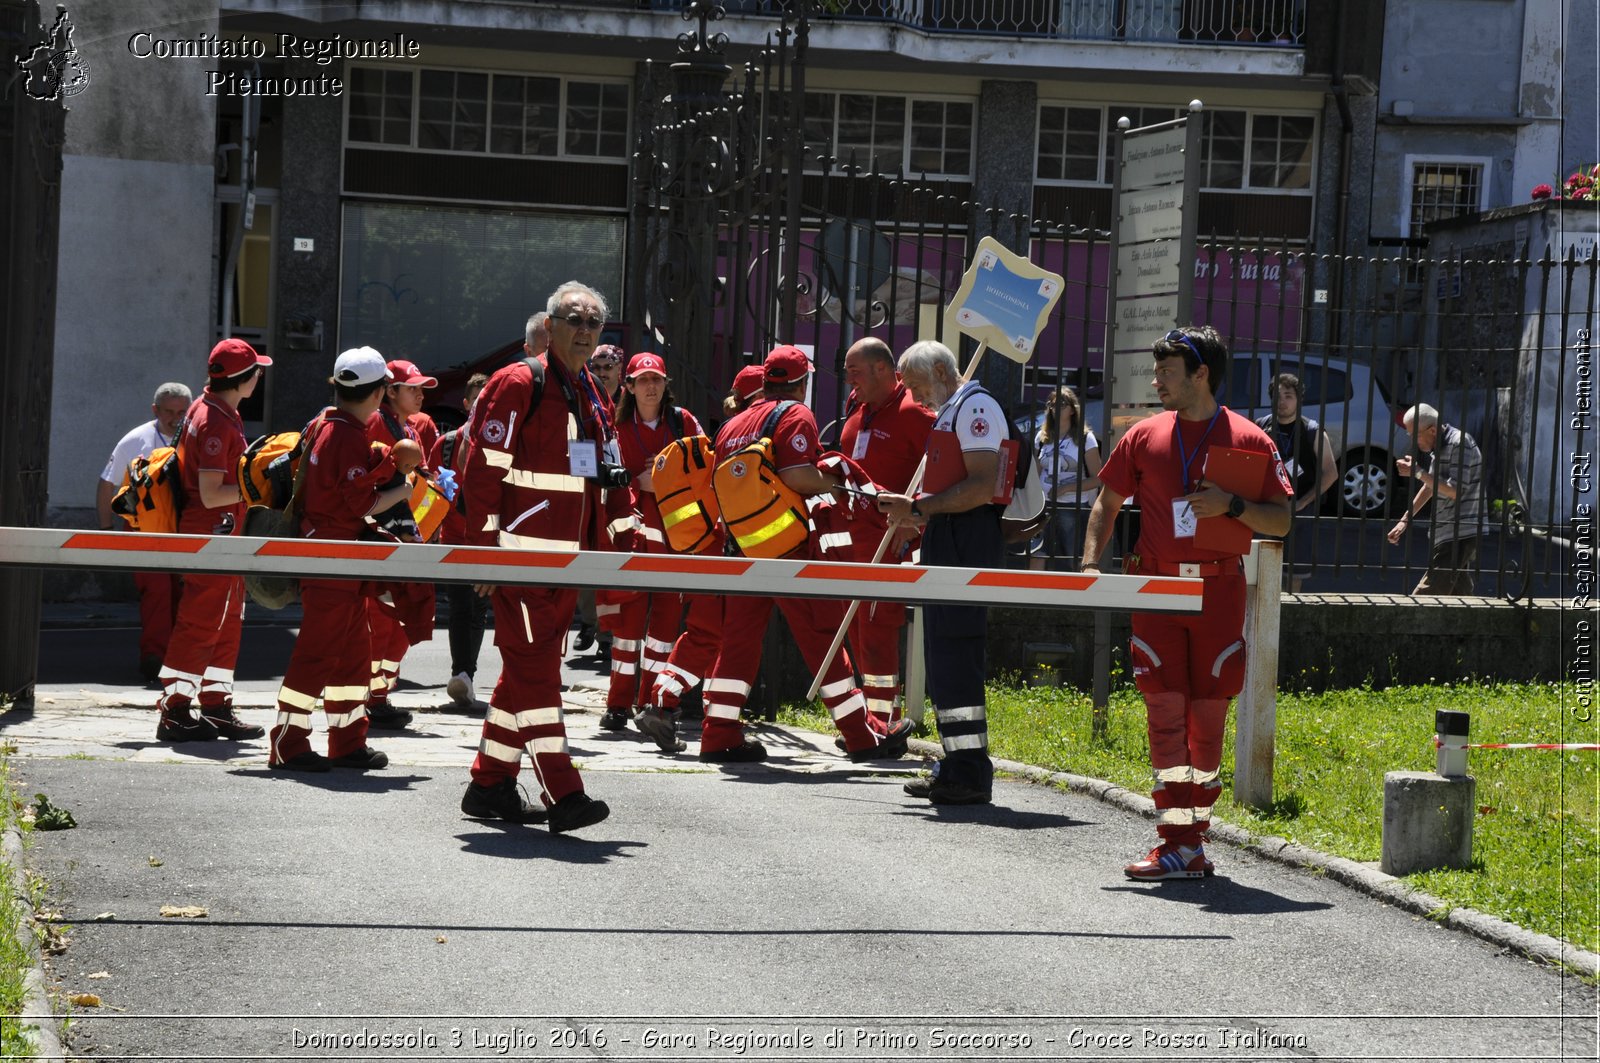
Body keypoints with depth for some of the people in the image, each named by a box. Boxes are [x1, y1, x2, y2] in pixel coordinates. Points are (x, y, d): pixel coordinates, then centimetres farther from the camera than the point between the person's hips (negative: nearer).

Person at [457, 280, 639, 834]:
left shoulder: (593, 395, 17)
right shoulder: (517, 385, -9)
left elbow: (609, 473, 22)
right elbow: (483, 469, -13)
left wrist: (621, 540, 15)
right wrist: (484, 549, -17)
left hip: (568, 559, 9)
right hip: (521, 555, -9)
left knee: (529, 669, 12)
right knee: (534, 667, -9)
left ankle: (490, 786, 21)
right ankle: (562, 795, -12)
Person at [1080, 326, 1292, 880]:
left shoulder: (1250, 440, 1)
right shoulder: (1144, 437, 8)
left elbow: (1281, 522, 2)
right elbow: (1107, 503, 16)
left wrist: (1232, 505, -15)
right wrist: (1090, 561, 1)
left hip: (1219, 591, -1)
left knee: (1208, 717, 3)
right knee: (1166, 710, -6)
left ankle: (1196, 832, 14)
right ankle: (1179, 845, -6)